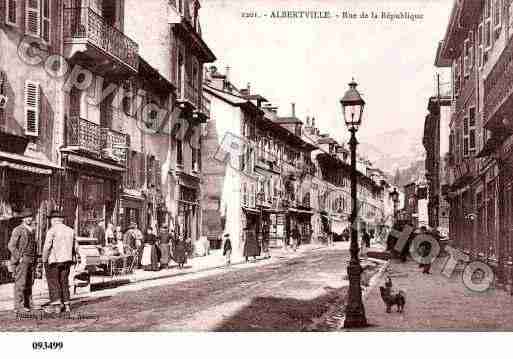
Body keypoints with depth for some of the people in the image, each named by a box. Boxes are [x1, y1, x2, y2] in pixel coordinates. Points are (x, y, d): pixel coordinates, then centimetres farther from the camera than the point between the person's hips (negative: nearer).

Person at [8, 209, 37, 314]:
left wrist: (35, 260, 16)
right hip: (21, 261, -7)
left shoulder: (32, 231, 17)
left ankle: (26, 305, 11)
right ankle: (18, 306, -8)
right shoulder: (18, 230, -6)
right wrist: (19, 258, -16)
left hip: (31, 261, 7)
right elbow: (11, 246, -12)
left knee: (29, 283, 6)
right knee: (20, 283, -9)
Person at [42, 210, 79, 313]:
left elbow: (47, 247, -15)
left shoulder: (52, 231, -9)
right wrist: (74, 258, 20)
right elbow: (75, 247, 11)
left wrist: (44, 260, -5)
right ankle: (66, 304, 11)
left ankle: (56, 304, -5)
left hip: (54, 260, -6)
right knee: (64, 281, 12)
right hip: (67, 260, 6)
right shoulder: (70, 230, 9)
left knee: (53, 282, 1)